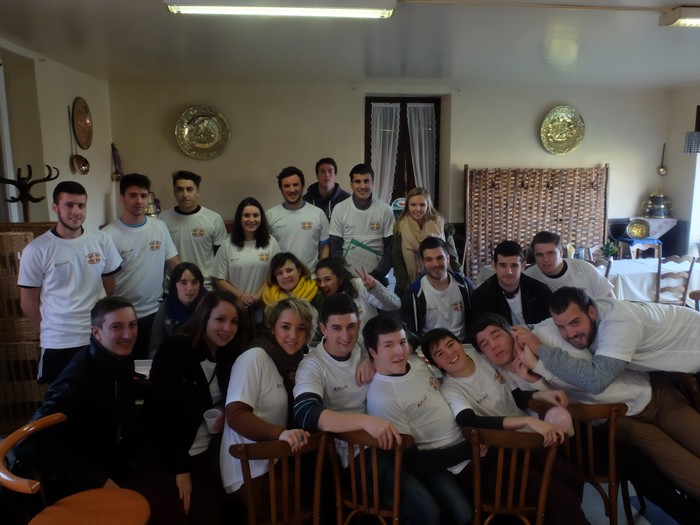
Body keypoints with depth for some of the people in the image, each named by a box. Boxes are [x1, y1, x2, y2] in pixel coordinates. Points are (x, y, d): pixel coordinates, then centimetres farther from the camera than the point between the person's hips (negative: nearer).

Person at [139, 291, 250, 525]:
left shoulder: (231, 358, 0)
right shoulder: (173, 350, -16)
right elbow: (163, 412, -18)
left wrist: (224, 416, -10)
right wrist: (180, 467, -15)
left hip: (204, 455, 5)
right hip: (164, 455, -4)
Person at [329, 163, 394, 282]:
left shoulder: (385, 210, -3)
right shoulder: (339, 209, -2)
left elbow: (390, 249, -2)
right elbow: (335, 249, -1)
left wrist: (375, 275, -11)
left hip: (376, 278, 0)